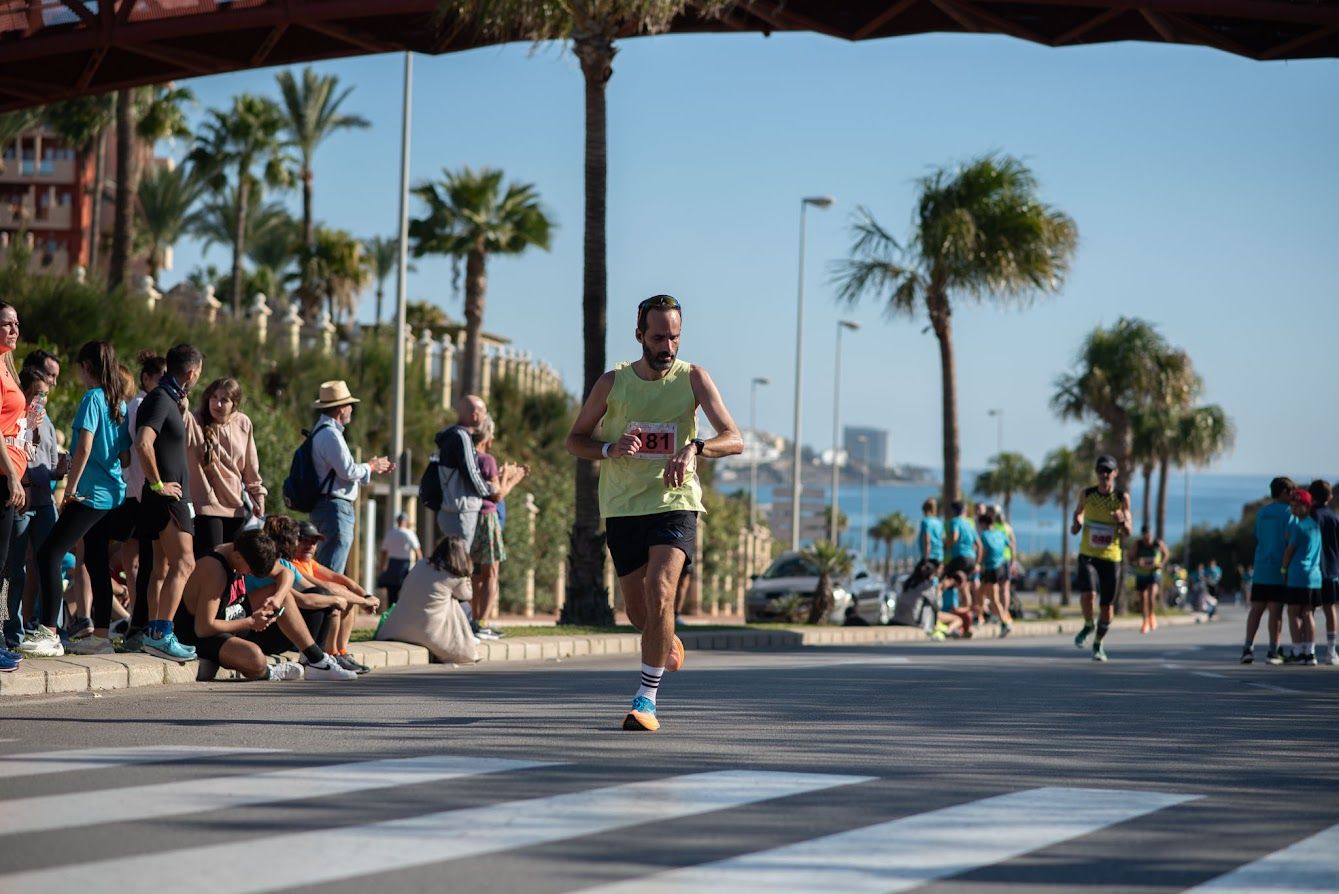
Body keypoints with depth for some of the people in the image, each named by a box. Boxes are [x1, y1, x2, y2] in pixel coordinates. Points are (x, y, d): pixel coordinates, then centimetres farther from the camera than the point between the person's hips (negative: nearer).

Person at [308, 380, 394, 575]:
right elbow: (348, 470, -20)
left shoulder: (323, 431, 19)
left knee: (323, 569, 13)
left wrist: (374, 469, 18)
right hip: (335, 508, -11)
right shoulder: (330, 434, -14)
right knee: (331, 573, -12)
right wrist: (370, 467, -2)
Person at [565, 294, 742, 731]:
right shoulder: (612, 382, 1)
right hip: (622, 509, 2)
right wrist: (610, 449, -12)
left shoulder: (692, 378, -3)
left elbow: (734, 440, -10)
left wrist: (694, 448, -31)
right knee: (638, 611, 9)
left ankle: (646, 698, -15)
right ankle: (667, 642, 45)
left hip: (675, 503, -2)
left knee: (660, 595, -22)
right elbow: (575, 440, 10)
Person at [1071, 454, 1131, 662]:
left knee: (1107, 606, 6)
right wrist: (1076, 523, -2)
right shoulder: (1086, 494, -1)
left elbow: (1128, 533, -6)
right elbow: (1078, 512, 20)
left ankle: (1098, 644, 30)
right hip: (1088, 555, 0)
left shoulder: (1122, 498, -5)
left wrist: (1122, 521, -28)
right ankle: (1088, 626, 5)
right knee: (1088, 594, -25)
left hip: (1111, 557, 0)